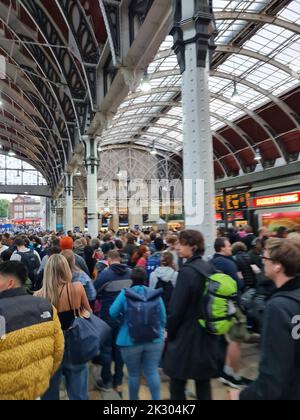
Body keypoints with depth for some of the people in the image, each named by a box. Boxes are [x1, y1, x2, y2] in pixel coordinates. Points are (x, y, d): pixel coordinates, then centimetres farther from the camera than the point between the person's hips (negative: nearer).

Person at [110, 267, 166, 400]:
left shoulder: (125, 294, -7)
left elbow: (113, 313, -8)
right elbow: (163, 318, 4)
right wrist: (159, 332, 21)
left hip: (130, 341, -1)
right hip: (154, 340, 1)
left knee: (134, 373, 14)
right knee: (152, 371, 10)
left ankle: (134, 399, 31)